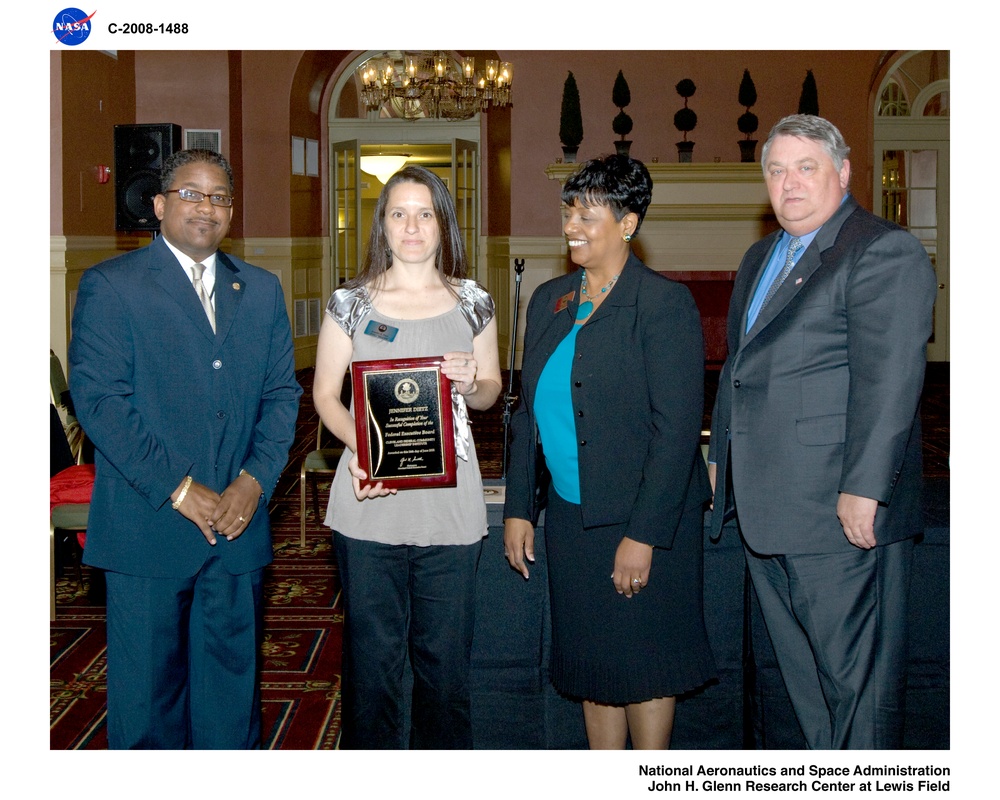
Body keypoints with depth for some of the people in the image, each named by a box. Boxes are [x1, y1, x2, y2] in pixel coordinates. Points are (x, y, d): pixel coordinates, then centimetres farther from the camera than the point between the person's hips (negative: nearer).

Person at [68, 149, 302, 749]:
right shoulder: (110, 285, -1)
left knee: (232, 682, 12)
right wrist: (177, 488, -14)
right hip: (148, 528, -3)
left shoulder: (262, 290, 13)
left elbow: (282, 394, 9)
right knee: (147, 686, 7)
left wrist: (255, 480, -7)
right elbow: (98, 398, -10)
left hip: (239, 522, 4)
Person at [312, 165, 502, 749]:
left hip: (450, 502, 1)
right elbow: (325, 392, 5)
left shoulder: (472, 302, 8)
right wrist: (357, 444, -14)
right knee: (372, 651, 5)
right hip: (369, 501, -1)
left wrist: (472, 384, -10)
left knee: (446, 652, 7)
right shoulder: (352, 302, 4)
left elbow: (492, 391, 15)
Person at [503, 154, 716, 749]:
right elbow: (529, 411, 13)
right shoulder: (550, 300, 9)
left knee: (642, 666, 5)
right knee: (592, 664, 14)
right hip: (570, 517, 6)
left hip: (641, 522, -6)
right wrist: (519, 507, 8)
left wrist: (643, 534, -19)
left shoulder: (665, 304, -11)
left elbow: (678, 428, -16)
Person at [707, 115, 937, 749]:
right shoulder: (761, 258, 19)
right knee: (800, 667, 16)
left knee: (855, 671, 2)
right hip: (766, 507, 9)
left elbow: (888, 383, -18)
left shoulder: (885, 253, -10)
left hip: (840, 509, -9)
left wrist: (863, 489, -22)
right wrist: (723, 457, 22)